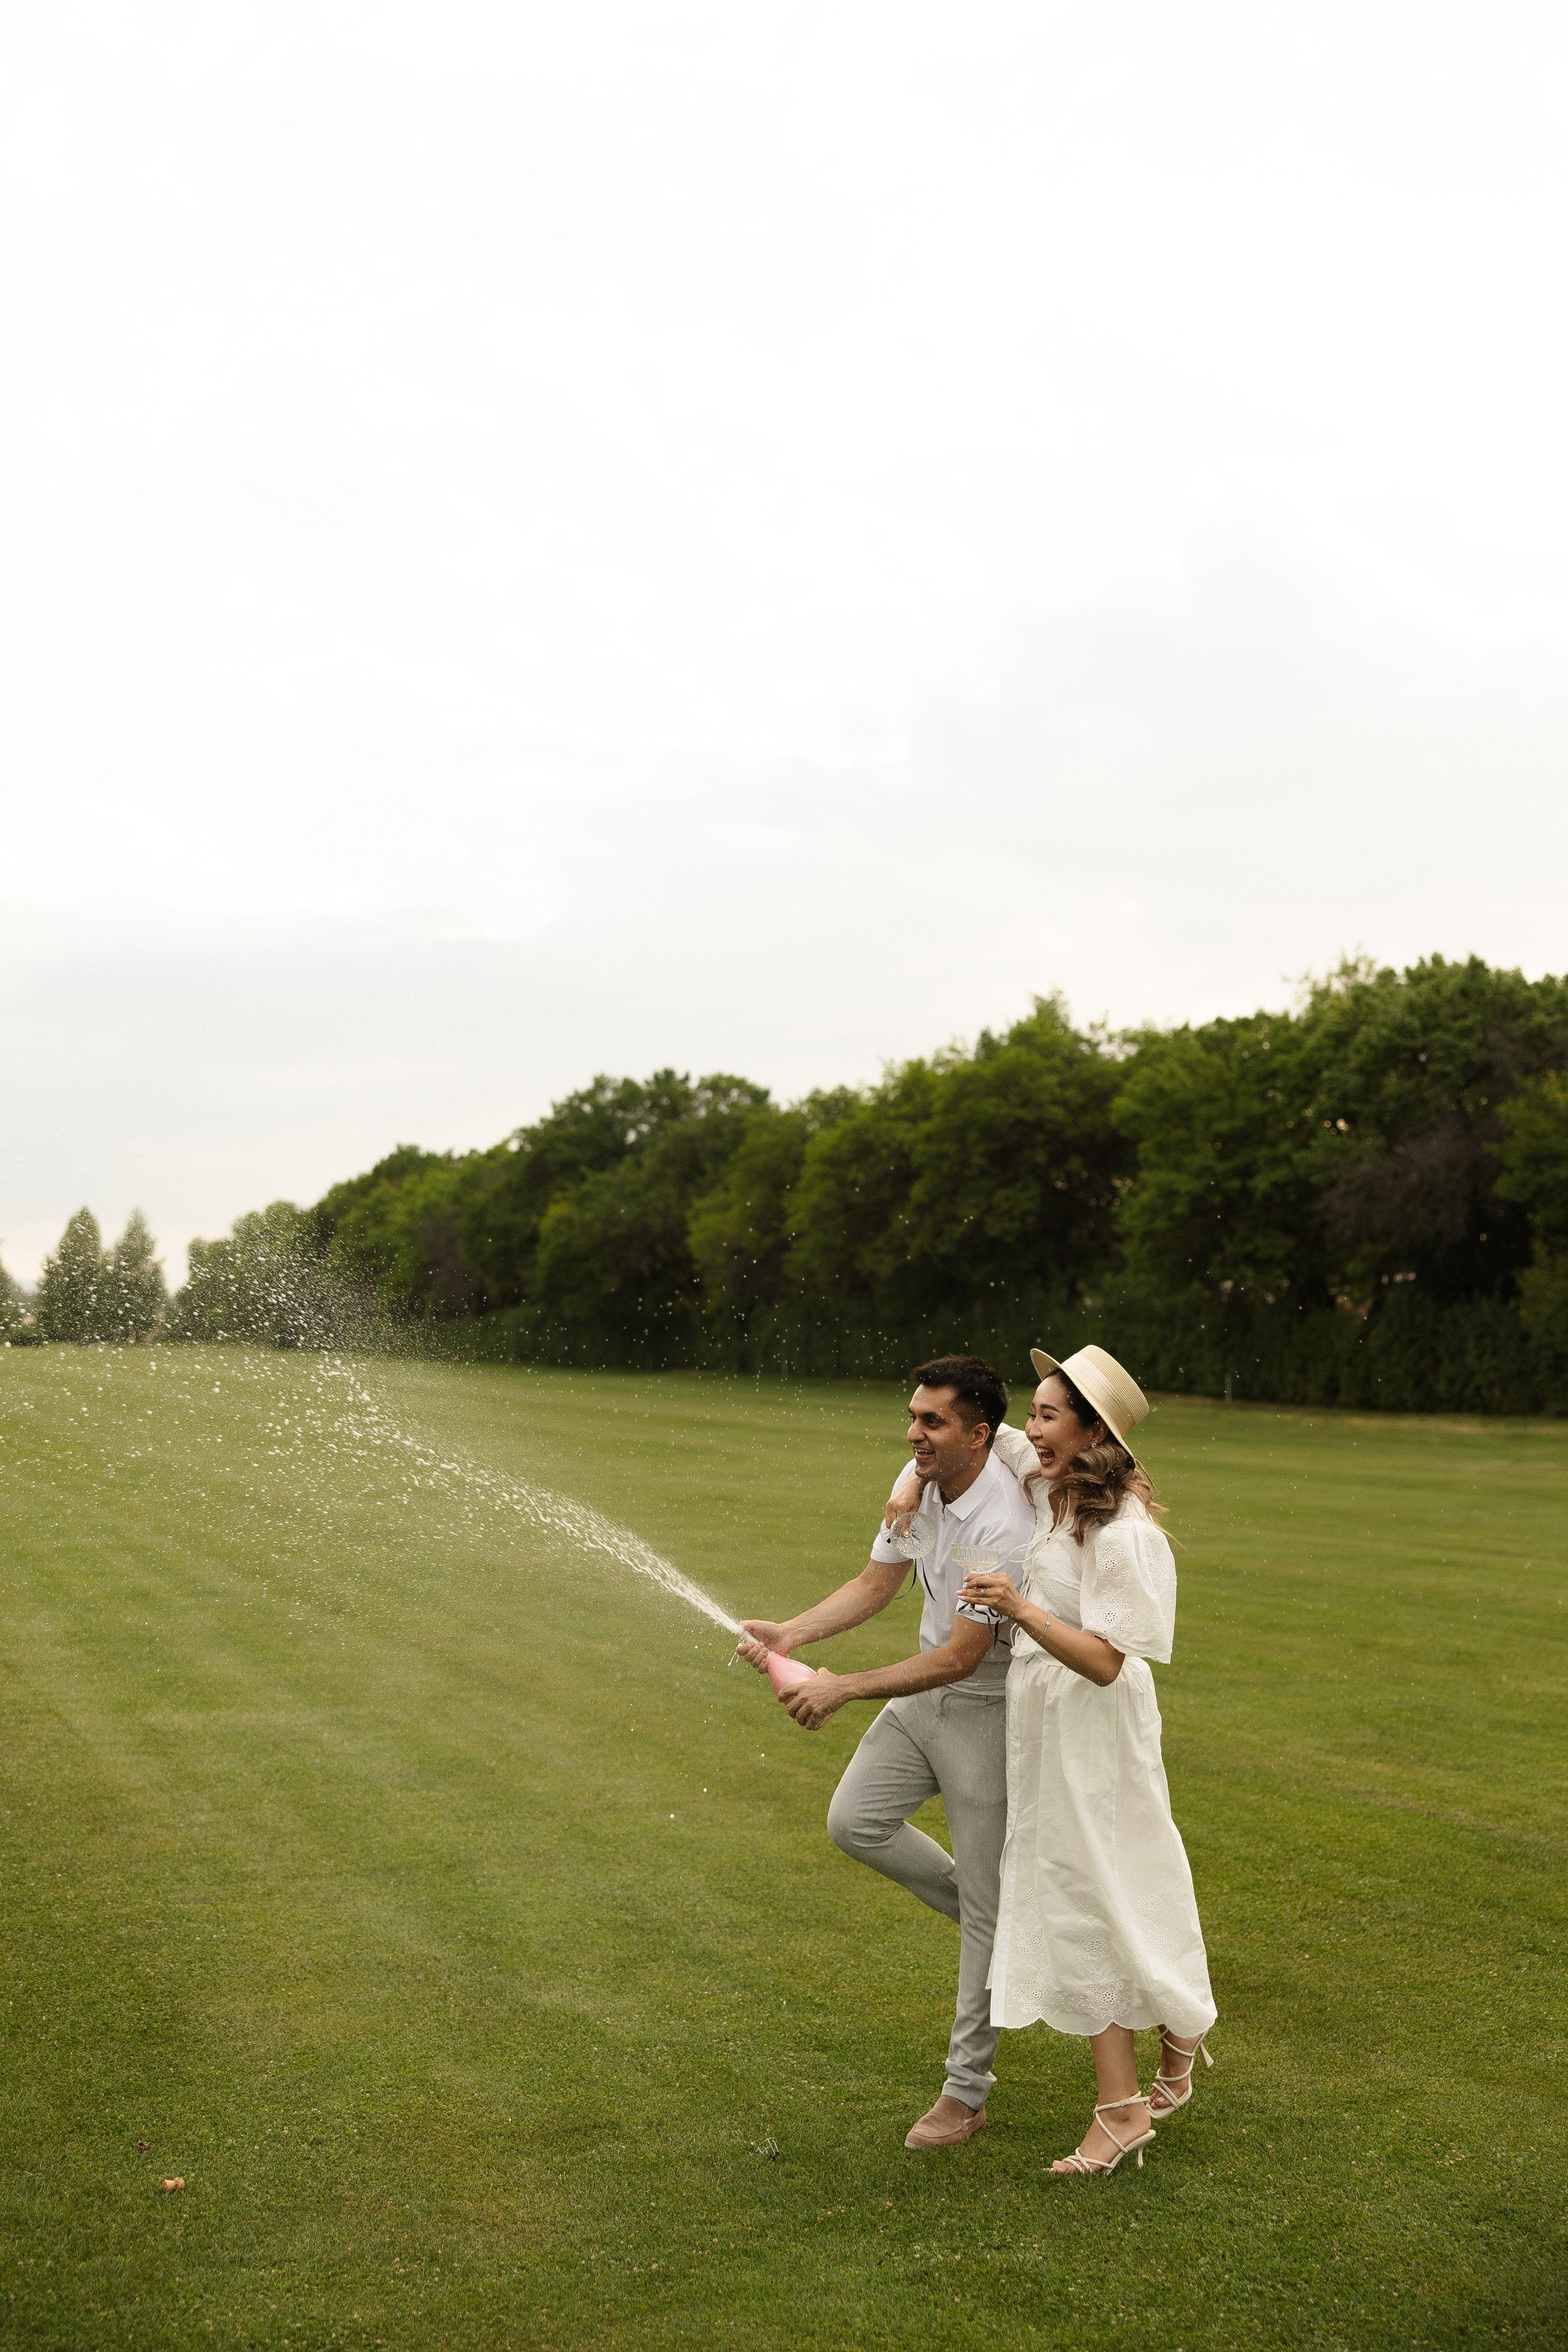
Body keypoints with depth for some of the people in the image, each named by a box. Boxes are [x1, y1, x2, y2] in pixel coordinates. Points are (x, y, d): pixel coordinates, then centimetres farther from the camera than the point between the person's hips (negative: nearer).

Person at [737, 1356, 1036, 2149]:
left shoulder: (1003, 1527, -30)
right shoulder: (918, 1483, -4)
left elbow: (960, 1657, -28)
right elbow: (874, 1585, 6)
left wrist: (844, 1688, -28)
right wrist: (791, 1634, -7)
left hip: (988, 1709, -8)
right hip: (923, 1694, 8)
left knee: (984, 1909, 1)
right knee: (855, 1821, 6)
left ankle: (965, 2091, 13)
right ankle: (1001, 1919, 23)